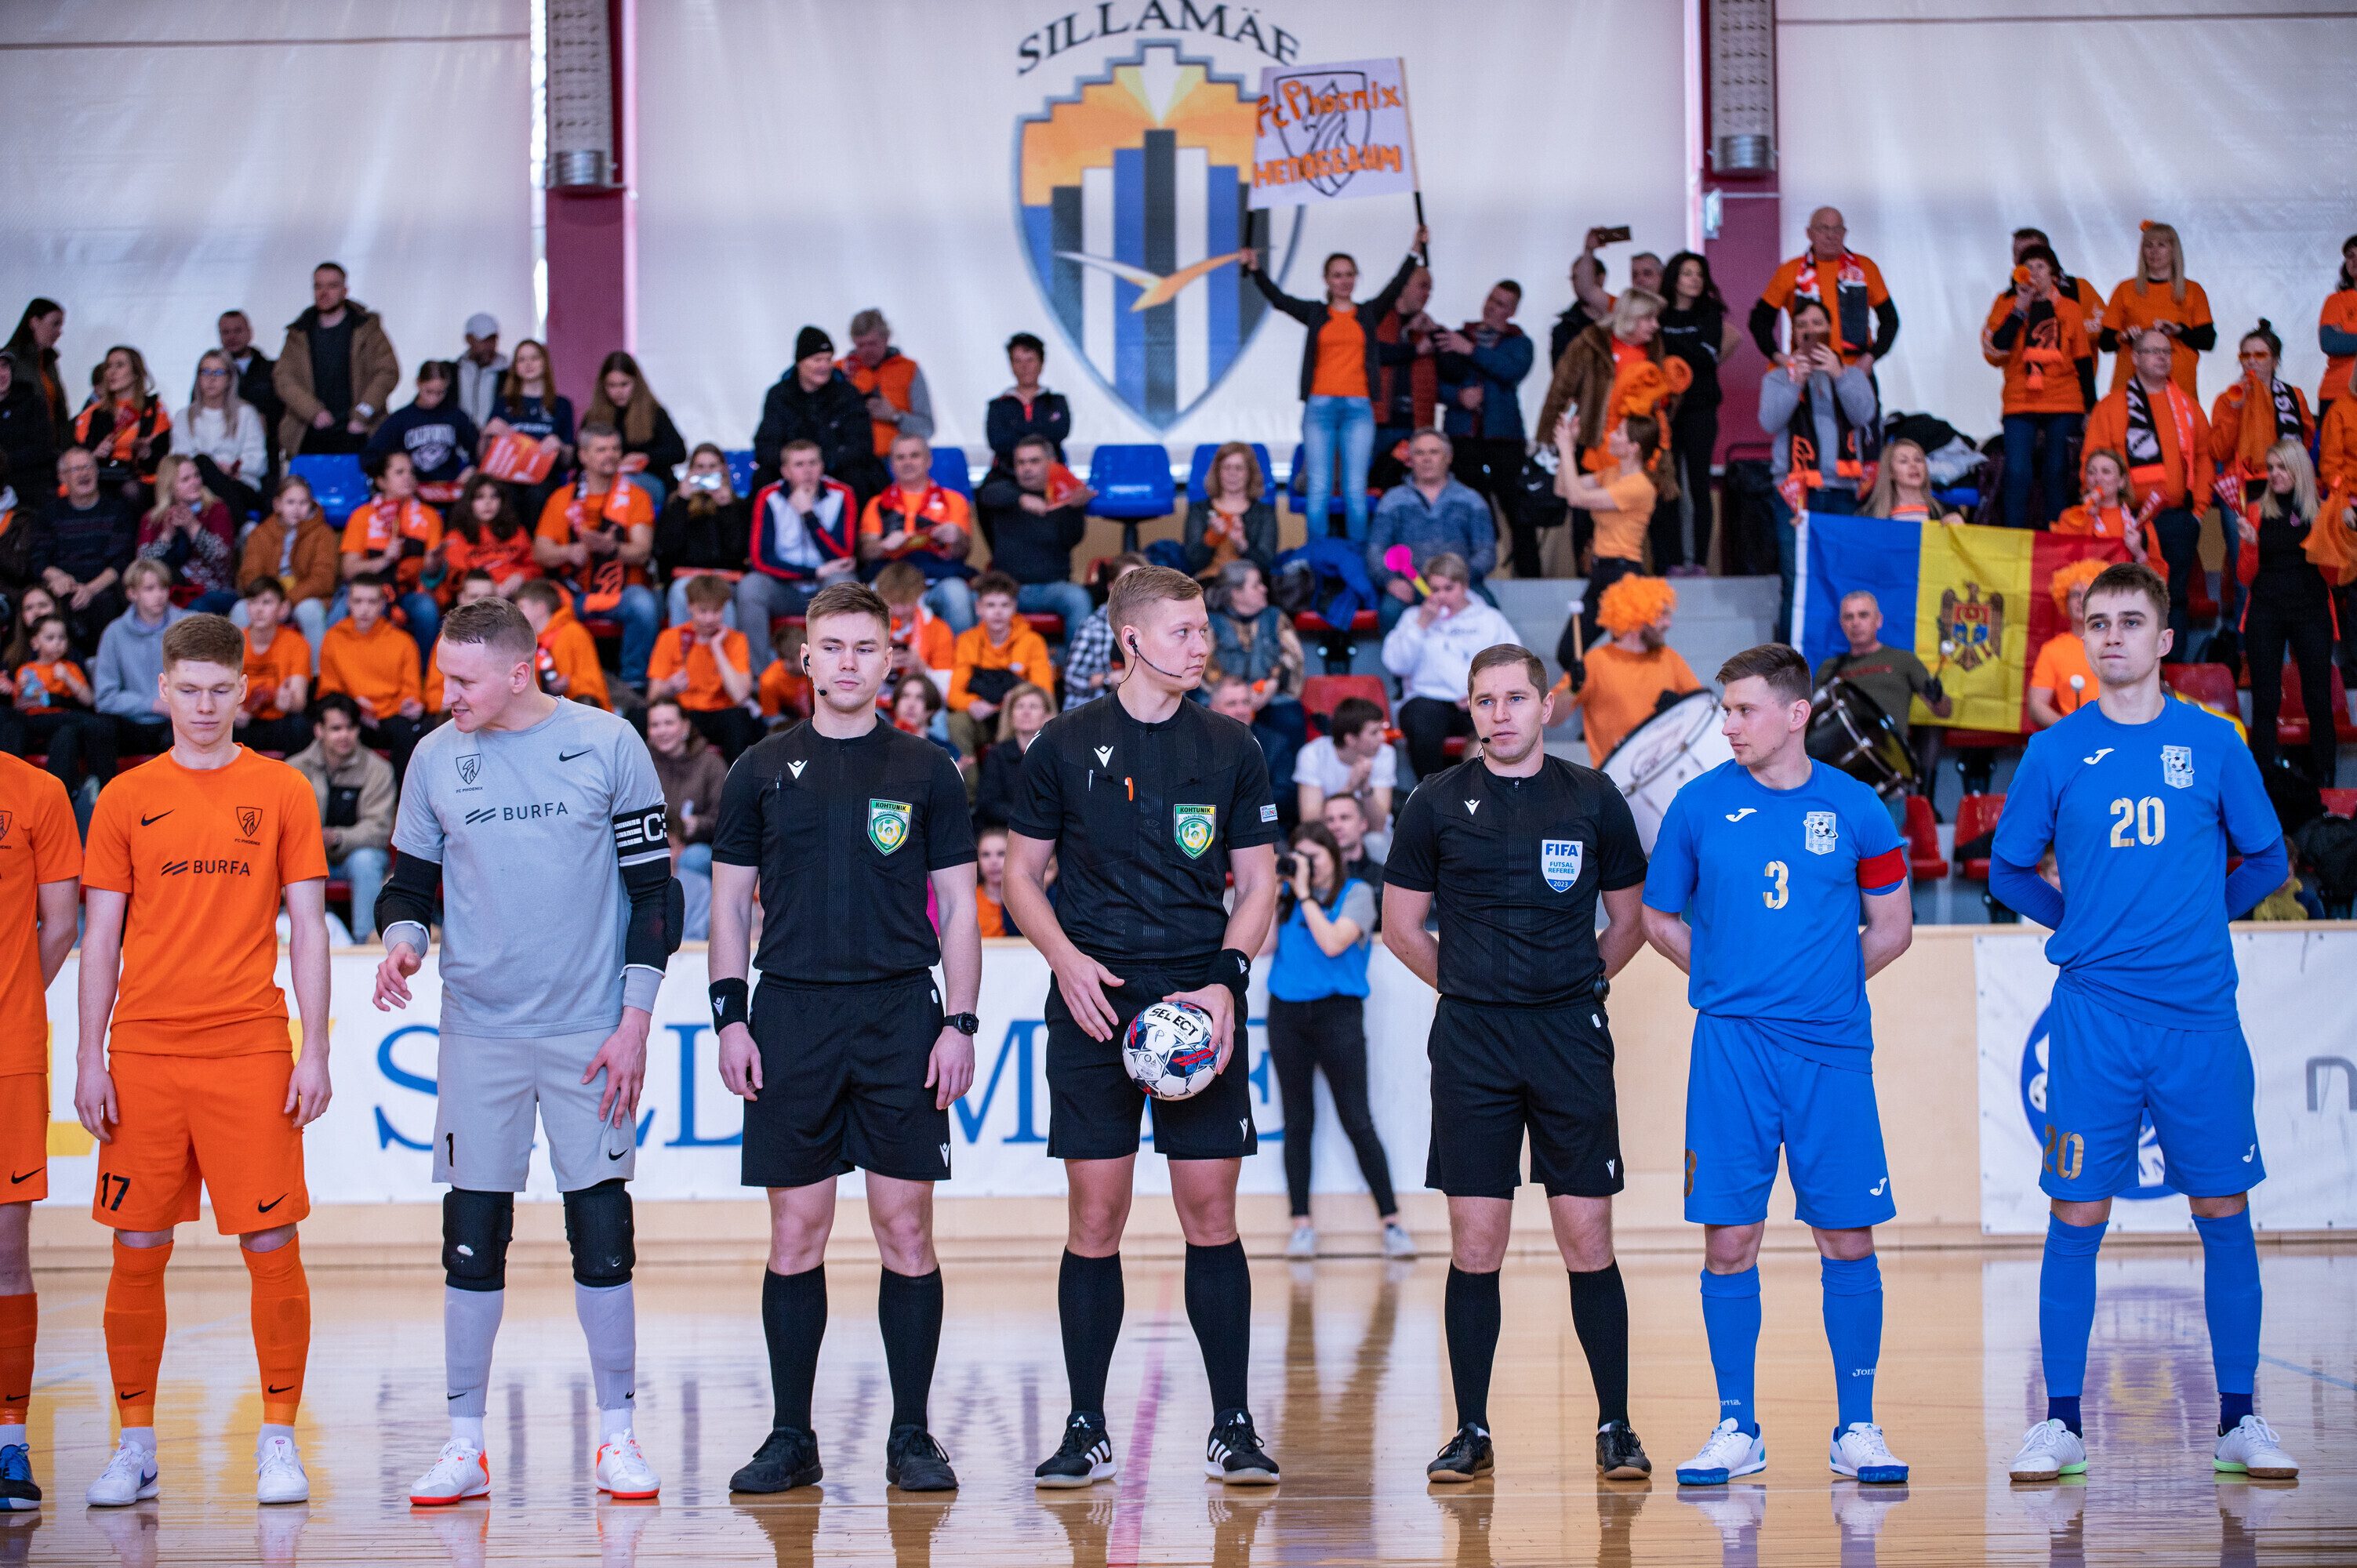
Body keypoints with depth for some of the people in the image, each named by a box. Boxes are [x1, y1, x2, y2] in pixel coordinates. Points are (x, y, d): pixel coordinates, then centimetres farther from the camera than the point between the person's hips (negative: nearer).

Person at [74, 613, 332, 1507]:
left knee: (272, 1246, -4)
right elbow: (100, 936, 9)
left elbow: (307, 928, 5)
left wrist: (315, 1052, -2)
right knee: (138, 1251, 3)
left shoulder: (281, 793, 5)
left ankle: (278, 1442, 5)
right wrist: (89, 1057, 2)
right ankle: (135, 1448, 12)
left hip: (251, 1053, -1)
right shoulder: (126, 799, 8)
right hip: (143, 1055, 1)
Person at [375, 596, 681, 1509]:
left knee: (602, 1235, 0)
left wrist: (635, 1023, -6)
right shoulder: (438, 757, 4)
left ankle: (616, 1434, 12)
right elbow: (410, 880, 14)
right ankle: (465, 1444, 10)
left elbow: (653, 892, 0)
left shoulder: (607, 746, -3)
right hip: (479, 1031, 2)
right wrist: (402, 939, -9)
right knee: (472, 1237, 2)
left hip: (590, 1033, -2)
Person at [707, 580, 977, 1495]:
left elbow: (958, 907, 6)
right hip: (792, 1016, 1)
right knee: (796, 1232, 2)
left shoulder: (925, 772, 6)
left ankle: (911, 1437, 7)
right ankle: (792, 1437, 10)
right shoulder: (763, 772, 8)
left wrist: (960, 1024, -3)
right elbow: (731, 902, 10)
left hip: (900, 1016, -1)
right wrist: (731, 1015, 0)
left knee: (907, 1228, -1)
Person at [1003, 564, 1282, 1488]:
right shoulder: (1066, 745, 4)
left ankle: (1232, 1428, 7)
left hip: (1202, 1005, 1)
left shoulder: (1231, 750, 7)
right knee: (1095, 1217, -1)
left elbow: (1258, 883, 9)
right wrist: (1067, 959, -8)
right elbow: (1020, 874, 8)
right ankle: (1086, 1430, 7)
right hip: (1094, 1001, -1)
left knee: (1211, 1213, 0)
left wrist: (1227, 980, -7)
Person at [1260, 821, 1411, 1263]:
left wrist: (1305, 893, -11)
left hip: (1338, 1011, -4)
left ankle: (1391, 1221, -3)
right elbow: (1263, 946, 3)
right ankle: (1302, 1224, 9)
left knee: (1358, 1121, -6)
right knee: (1297, 1123, 5)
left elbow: (1332, 943, -15)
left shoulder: (1356, 894, 0)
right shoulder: (1287, 895, 11)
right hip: (1287, 1014, 4)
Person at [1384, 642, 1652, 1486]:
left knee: (1587, 1238, -2)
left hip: (1571, 1035, 0)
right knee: (1475, 1244, 0)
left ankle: (1615, 1428, 7)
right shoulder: (1437, 805, 4)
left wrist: (1574, 984, 11)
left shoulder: (1594, 799, 5)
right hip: (1471, 1039, 0)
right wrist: (1476, 986, 11)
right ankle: (1471, 1432, 9)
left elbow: (1629, 919, 15)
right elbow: (1402, 926, 11)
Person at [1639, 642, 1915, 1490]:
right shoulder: (1701, 804, 3)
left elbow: (1892, 927, 12)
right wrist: (1734, 980, 9)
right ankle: (1737, 1428, 10)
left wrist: (1822, 983, 9)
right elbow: (1659, 918, 14)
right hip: (1731, 1047, 0)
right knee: (1729, 1241, -1)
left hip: (1831, 1047, 0)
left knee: (1847, 1239, 1)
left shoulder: (1853, 807, 2)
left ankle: (1856, 1427, 11)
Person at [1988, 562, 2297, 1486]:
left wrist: (2203, 915, 5)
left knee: (2225, 1216, 2)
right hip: (2094, 1018, -1)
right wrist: (2078, 921, 4)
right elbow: (2008, 871, 13)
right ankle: (2061, 1425, 5)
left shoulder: (2213, 743, 4)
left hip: (2201, 1015, 1)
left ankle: (2238, 1423, 10)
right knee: (2077, 1219, -2)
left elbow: (2265, 861, 14)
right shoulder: (2056, 751, 3)